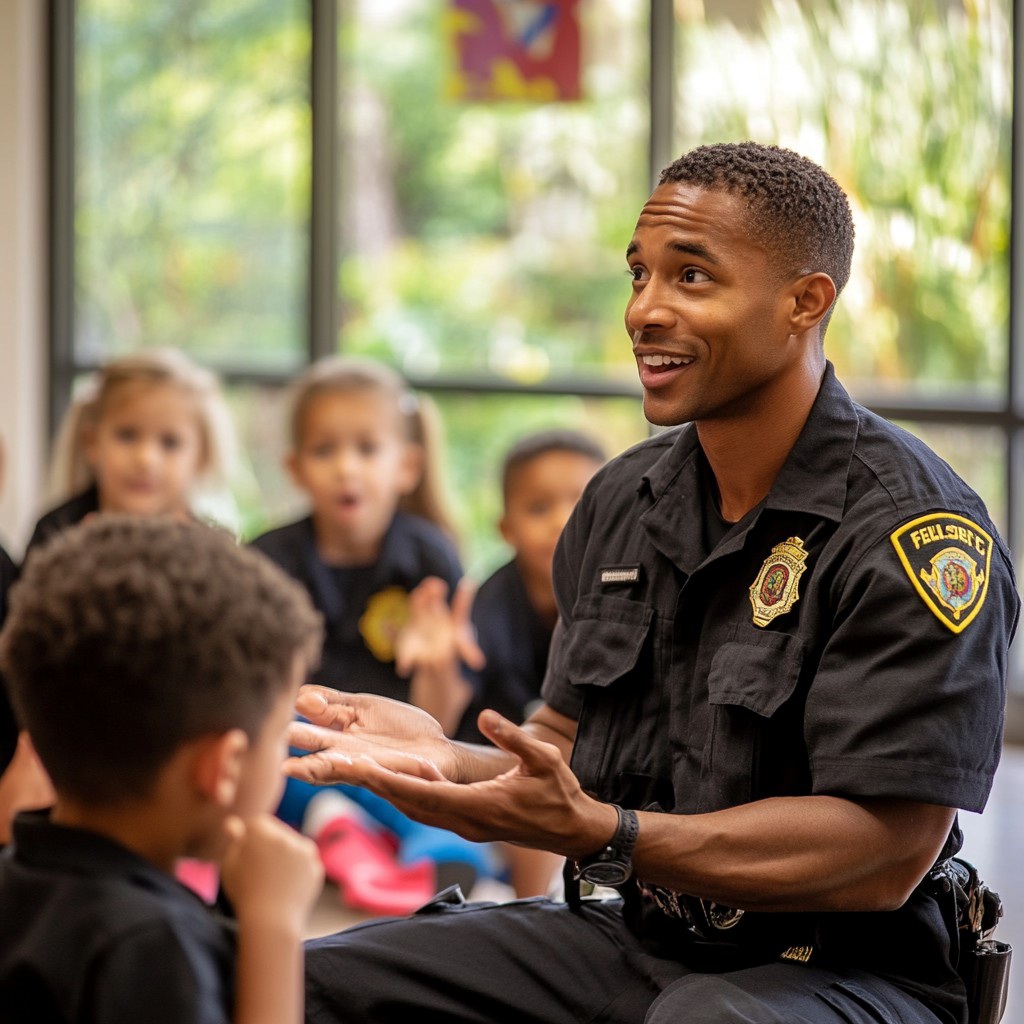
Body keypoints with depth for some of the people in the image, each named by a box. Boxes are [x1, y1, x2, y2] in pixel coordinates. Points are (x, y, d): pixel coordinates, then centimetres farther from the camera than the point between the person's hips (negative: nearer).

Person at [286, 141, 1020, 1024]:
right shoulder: (621, 501, 10)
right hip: (635, 940, 7)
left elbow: (886, 858, -21)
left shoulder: (919, 533, -15)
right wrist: (449, 760, -8)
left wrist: (597, 835, -29)